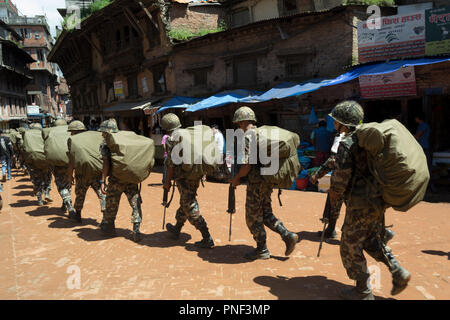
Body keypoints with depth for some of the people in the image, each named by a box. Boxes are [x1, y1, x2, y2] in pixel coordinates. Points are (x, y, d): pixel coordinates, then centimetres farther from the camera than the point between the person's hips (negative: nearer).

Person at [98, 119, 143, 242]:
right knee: (135, 203, 4)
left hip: (116, 180, -2)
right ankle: (136, 231, -1)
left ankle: (108, 226, 32)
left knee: (111, 204, 15)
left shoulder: (105, 144, 0)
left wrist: (103, 181, -8)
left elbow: (106, 163, -9)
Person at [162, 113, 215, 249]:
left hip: (184, 178, -8)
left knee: (191, 208, -4)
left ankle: (207, 239, -4)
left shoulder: (171, 139, -9)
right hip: (196, 175, 8)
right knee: (185, 203, 22)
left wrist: (167, 181, -3)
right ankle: (176, 230, 41)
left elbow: (171, 163, -12)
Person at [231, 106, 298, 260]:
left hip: (256, 182, -9)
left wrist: (237, 178, -6)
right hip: (268, 181, 9)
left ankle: (262, 250, 17)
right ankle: (288, 235, 10)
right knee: (265, 213, 20)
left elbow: (246, 165, -23)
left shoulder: (246, 138, -17)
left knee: (253, 217, 6)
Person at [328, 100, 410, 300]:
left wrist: (335, 192, -1)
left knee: (350, 246, 6)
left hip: (361, 203, -9)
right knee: (371, 240, 25)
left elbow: (342, 173, -20)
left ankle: (363, 291, 16)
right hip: (378, 200, 9)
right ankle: (398, 272, 18)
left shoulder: (347, 143, -16)